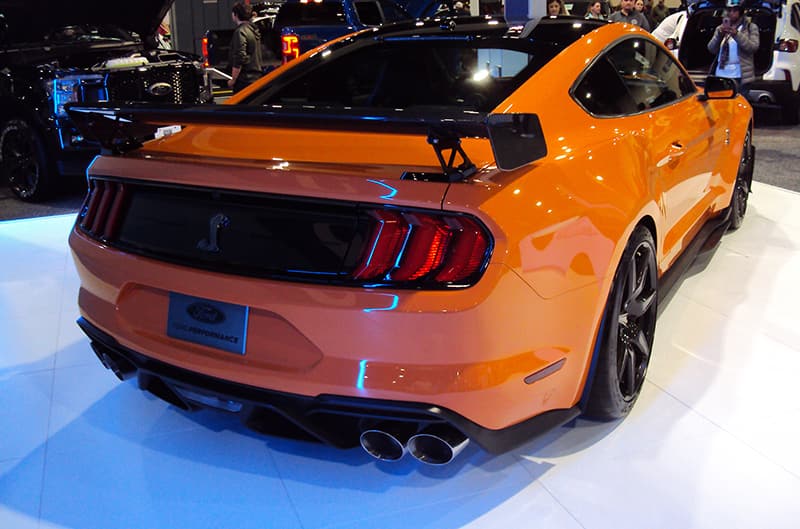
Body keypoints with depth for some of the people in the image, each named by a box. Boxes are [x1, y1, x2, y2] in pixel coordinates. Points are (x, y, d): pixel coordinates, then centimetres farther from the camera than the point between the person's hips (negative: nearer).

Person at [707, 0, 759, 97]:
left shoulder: (750, 27, 8)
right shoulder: (721, 28, 18)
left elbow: (753, 47, -6)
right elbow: (711, 49, 7)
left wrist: (736, 34, -17)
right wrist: (720, 34, -11)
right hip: (720, 75, 3)